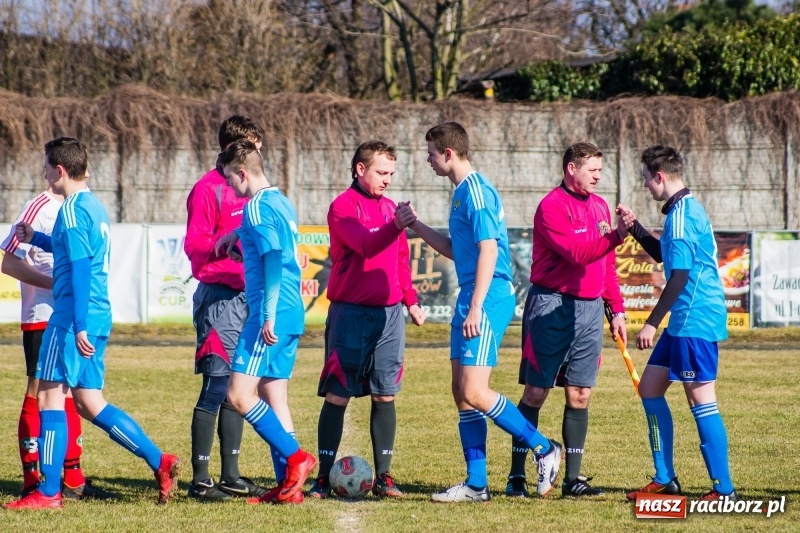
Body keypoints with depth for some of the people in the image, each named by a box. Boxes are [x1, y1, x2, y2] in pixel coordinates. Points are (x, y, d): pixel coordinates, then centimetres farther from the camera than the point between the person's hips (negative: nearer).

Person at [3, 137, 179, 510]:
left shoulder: (72, 210, -13)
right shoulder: (95, 207, 16)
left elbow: (80, 269, -19)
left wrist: (78, 325, -23)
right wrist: (36, 239, 38)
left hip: (73, 316, -9)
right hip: (99, 316, 9)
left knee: (49, 394, -2)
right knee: (88, 402, 11)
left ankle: (48, 492, -1)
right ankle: (159, 462, 4)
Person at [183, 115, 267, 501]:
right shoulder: (208, 189, -7)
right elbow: (194, 245, -14)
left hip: (249, 296, 8)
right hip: (220, 296, -8)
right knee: (216, 387, -9)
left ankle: (231, 475, 15)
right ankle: (200, 479, -6)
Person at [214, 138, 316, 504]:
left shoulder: (257, 206, -11)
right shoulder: (281, 203, 16)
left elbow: (273, 258, -20)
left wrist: (269, 315, -23)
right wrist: (238, 235, 40)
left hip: (272, 315, -10)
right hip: (292, 314, 10)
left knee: (239, 394, -10)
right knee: (273, 396, 9)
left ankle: (295, 458, -12)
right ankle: (288, 485, 6)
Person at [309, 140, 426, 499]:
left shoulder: (389, 207, 14)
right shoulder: (343, 207, -7)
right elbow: (366, 245, -23)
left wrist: (410, 300, 19)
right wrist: (396, 226, -36)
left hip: (389, 312, 6)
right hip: (351, 313, -6)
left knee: (385, 396, 4)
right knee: (337, 395, -4)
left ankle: (383, 476, 8)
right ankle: (324, 476, 0)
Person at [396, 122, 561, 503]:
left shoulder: (476, 192, -13)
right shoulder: (462, 192, 17)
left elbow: (488, 250, -19)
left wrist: (475, 308, -23)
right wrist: (415, 225, 25)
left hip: (488, 299, -10)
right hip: (470, 301, 10)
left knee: (474, 392, -14)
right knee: (462, 393, 8)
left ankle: (543, 448, -3)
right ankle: (476, 484, 11)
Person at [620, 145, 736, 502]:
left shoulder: (681, 214, -16)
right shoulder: (687, 209, 16)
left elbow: (680, 275, -21)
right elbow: (663, 255, 31)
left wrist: (653, 323, -19)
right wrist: (635, 228, 19)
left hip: (695, 321, -11)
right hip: (685, 322, 11)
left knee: (700, 400, -8)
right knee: (649, 388, 14)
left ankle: (723, 489, -5)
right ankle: (665, 480, 17)